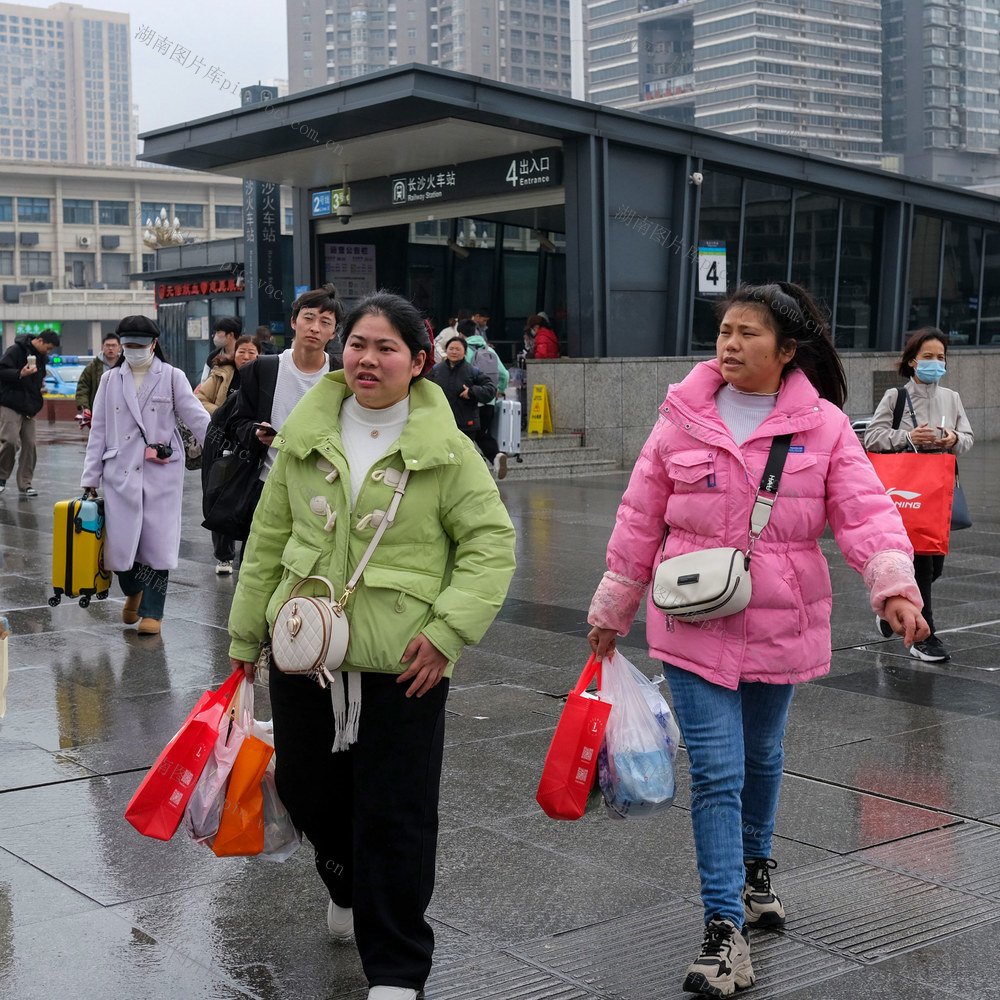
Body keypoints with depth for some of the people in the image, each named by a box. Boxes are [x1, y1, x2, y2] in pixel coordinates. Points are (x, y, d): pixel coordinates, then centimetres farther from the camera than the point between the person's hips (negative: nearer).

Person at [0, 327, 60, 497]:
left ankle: (25, 484, 9)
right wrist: (20, 374, -29)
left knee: (29, 445, 3)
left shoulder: (41, 356, 14)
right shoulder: (15, 351, -10)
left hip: (28, 408, 7)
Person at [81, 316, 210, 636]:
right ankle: (133, 592, 30)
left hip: (161, 473, -2)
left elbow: (197, 418, -4)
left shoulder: (172, 377, 3)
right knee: (120, 543, -1)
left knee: (157, 542, -2)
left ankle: (152, 611, 12)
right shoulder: (110, 380, 10)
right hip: (121, 473, 2)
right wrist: (90, 478, 9)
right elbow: (98, 432, 11)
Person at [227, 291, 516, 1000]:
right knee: (307, 789, 18)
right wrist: (246, 633, 14)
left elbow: (492, 545, -5)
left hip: (401, 664, -4)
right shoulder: (305, 439, 5)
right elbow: (269, 539, 12)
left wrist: (449, 630, -14)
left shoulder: (447, 450, -6)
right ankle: (348, 888, 49)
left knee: (396, 818, 1)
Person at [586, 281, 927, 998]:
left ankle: (755, 865, 47)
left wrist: (894, 582, -30)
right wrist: (613, 609, 8)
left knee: (762, 757, 20)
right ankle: (726, 930, -2)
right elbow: (640, 520, 4)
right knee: (717, 773, -6)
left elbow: (864, 510, -12)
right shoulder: (683, 419, -1)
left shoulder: (823, 425, -3)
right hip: (695, 624, -1)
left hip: (781, 624, 1)